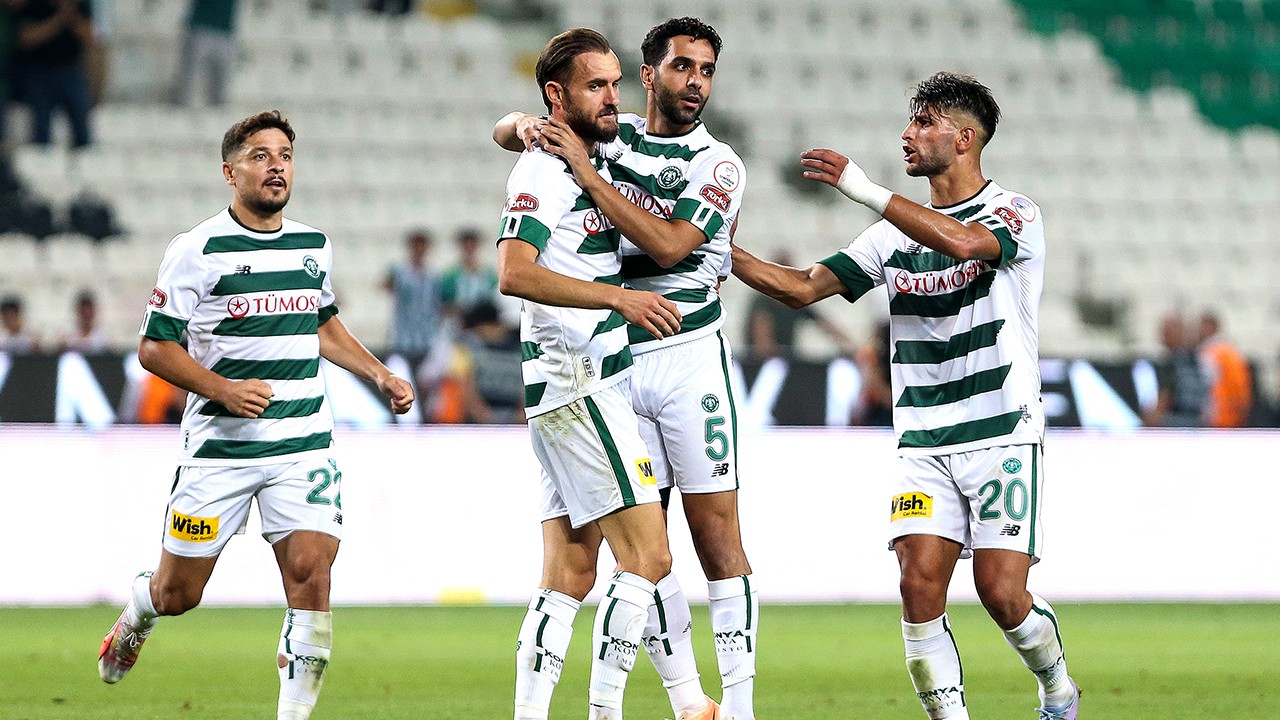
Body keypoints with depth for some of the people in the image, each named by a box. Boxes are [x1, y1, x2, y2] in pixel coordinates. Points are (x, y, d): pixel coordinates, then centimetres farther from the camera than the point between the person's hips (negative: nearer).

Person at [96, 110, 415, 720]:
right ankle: (137, 615, 42)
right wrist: (223, 389, -19)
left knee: (311, 576, -14)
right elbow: (155, 348, -6)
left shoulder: (315, 246, 10)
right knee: (179, 592, 6)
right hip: (219, 445, -3)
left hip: (304, 444, 3)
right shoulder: (197, 250, -7)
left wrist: (381, 376, 18)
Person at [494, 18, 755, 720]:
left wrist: (586, 170, -18)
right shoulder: (609, 134, 9)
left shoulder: (718, 165, -3)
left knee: (716, 532, -7)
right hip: (614, 363, 4)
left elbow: (668, 244, -18)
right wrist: (526, 124, -7)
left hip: (688, 354, -4)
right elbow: (505, 131, 18)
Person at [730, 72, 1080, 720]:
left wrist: (866, 191, -29)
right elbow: (803, 287, 10)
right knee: (920, 584, -13)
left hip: (1003, 437, -4)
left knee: (1001, 592, -10)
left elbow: (964, 241, -27)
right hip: (922, 443, 4)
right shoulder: (896, 233, 13)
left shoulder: (1016, 214, -4)